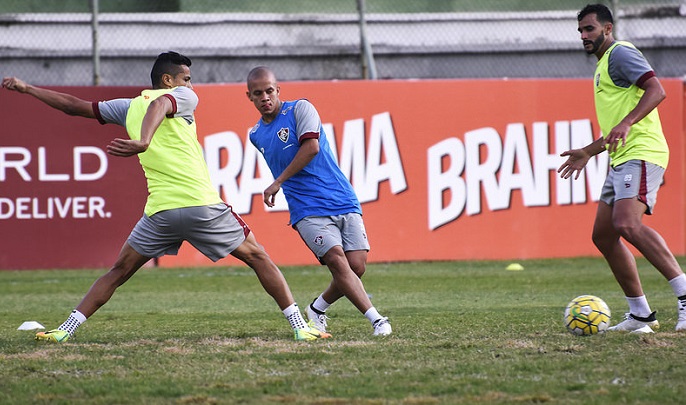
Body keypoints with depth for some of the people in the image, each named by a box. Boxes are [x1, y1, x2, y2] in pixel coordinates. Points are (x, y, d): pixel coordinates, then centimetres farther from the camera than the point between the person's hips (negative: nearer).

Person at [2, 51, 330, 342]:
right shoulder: (183, 97, 3)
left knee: (118, 272, 17)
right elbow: (158, 106, -21)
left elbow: (74, 106, 21)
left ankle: (67, 329, 10)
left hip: (159, 211, 4)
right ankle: (300, 326, 4)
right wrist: (144, 141, -40)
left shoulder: (129, 108, 17)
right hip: (202, 205, -4)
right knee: (257, 257, 8)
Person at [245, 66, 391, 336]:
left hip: (344, 201, -2)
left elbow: (311, 146, -14)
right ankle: (376, 319, -24)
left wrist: (279, 182, -10)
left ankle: (318, 308, 15)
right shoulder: (256, 135, 15)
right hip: (308, 210, 2)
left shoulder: (300, 109, 0)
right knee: (337, 260, -21)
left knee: (357, 266, -10)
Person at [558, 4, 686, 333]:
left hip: (640, 154, -11)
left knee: (627, 225, -27)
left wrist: (625, 124, -30)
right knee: (603, 235, 8)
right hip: (621, 159, 11)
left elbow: (656, 90, -19)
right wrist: (588, 153, 34)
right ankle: (640, 315, 11)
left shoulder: (620, 53, -4)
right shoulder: (603, 65, 27)